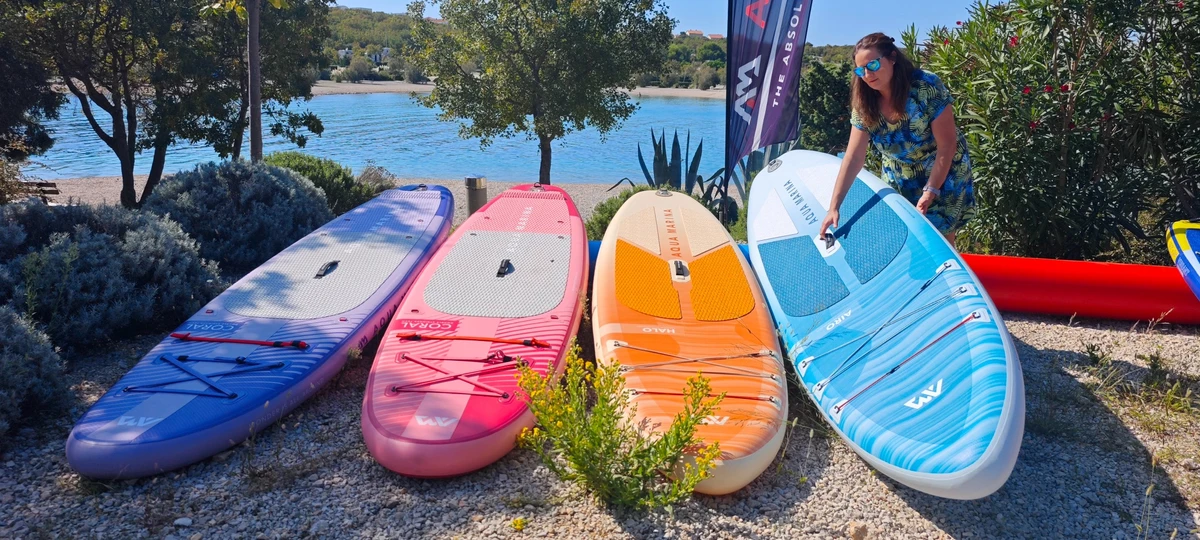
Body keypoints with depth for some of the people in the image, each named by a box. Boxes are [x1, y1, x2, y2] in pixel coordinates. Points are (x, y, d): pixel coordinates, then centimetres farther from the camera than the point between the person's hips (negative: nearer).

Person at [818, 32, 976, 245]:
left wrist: (930, 191, -23)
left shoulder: (927, 87, -25)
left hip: (943, 173, -4)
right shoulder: (865, 105, -12)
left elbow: (946, 145, -20)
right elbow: (853, 158, -14)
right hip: (899, 180, 4)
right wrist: (834, 207, -20)